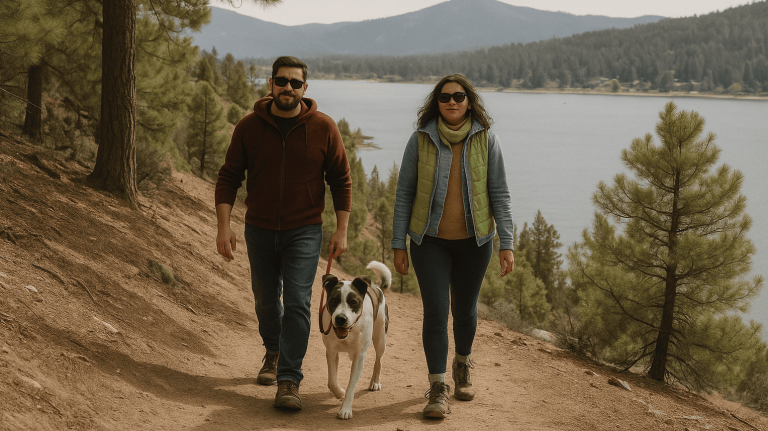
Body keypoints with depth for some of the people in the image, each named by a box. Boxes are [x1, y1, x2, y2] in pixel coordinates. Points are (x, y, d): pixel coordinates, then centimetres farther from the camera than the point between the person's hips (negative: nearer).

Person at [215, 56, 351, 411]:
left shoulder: (323, 128, -7)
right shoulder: (249, 126, -5)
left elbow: (341, 180, -1)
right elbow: (228, 177, -2)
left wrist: (341, 230, -5)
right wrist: (224, 226, -11)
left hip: (304, 231, -2)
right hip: (259, 231, 2)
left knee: (297, 302, -12)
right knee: (266, 300, 16)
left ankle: (289, 381, -10)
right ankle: (274, 352, 44)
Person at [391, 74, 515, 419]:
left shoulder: (486, 140, -4)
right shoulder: (421, 140, -4)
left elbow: (499, 194, -2)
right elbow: (404, 193, 1)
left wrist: (506, 244, -6)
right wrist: (399, 244, -1)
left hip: (473, 240, 1)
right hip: (430, 240, -1)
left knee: (464, 310, 12)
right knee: (435, 311, -8)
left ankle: (463, 363, 40)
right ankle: (437, 388, -2)